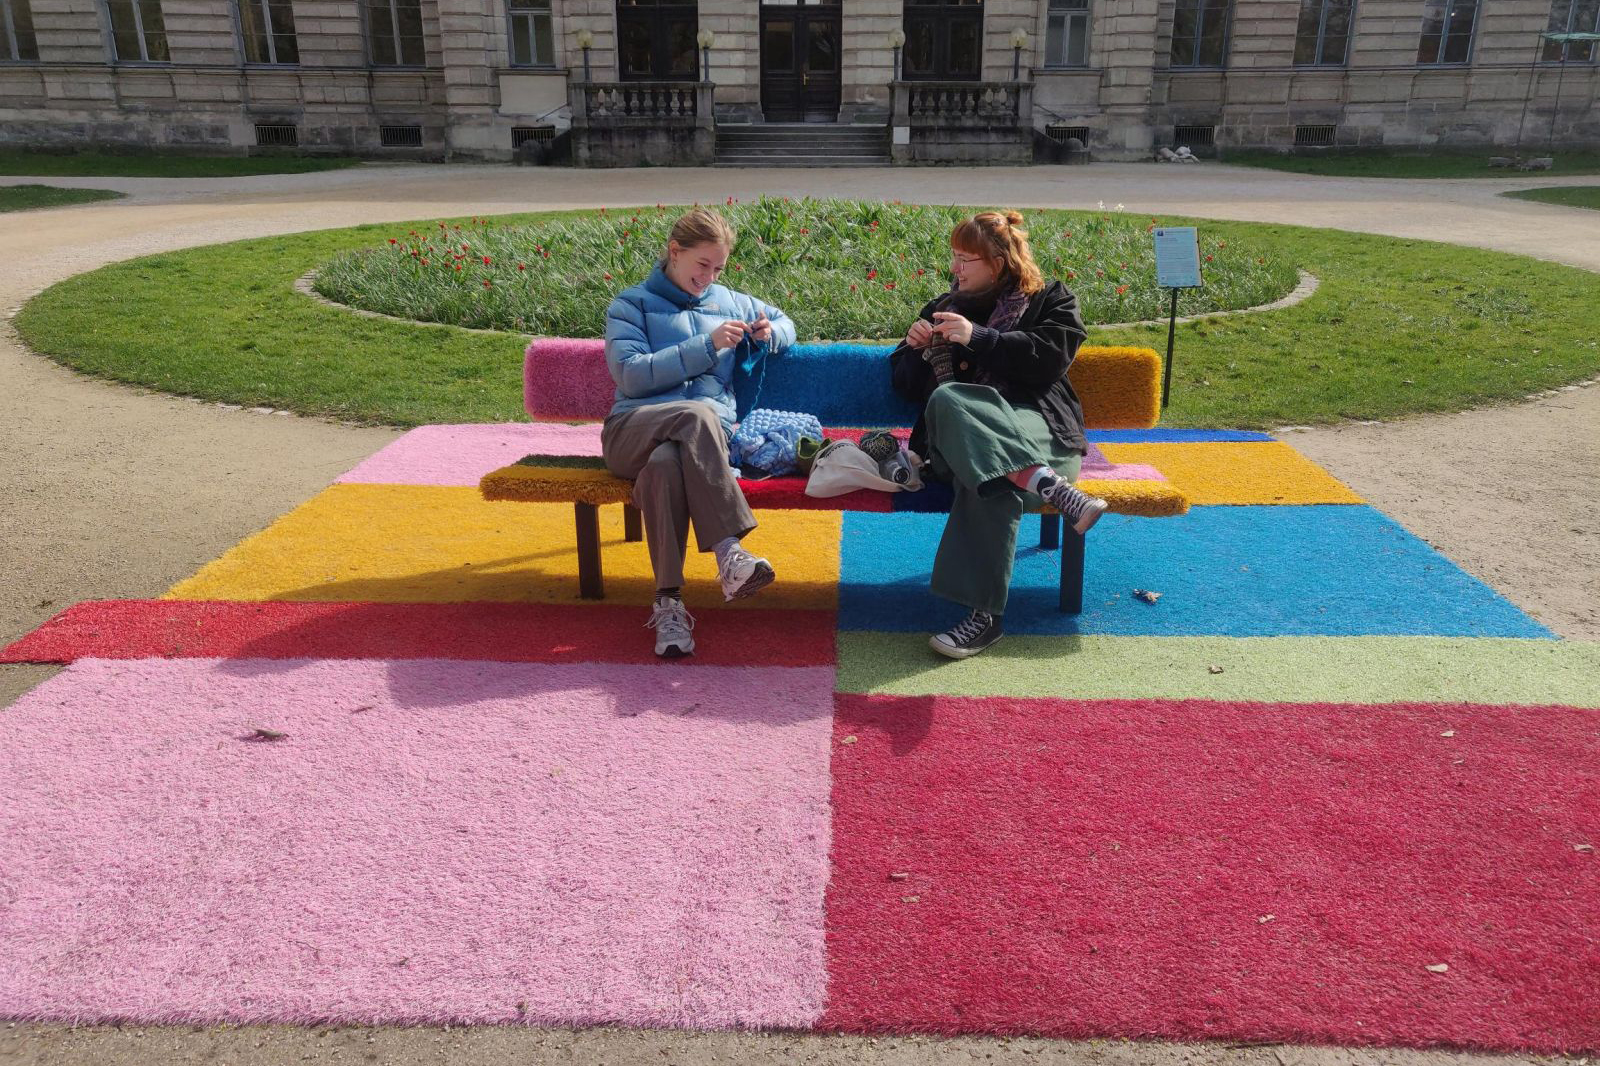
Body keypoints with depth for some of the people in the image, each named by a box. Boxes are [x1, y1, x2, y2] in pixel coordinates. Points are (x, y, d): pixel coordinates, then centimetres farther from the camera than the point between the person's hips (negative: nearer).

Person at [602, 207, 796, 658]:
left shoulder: (730, 302, 25)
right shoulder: (631, 305, 13)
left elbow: (785, 324, 40)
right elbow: (631, 375, -4)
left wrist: (770, 333, 13)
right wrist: (706, 346, -9)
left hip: (705, 435, 2)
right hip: (634, 430, -2)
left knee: (665, 462, -37)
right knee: (697, 412, -38)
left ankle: (668, 602, -41)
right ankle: (728, 551, -44)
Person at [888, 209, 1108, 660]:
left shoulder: (1050, 301, 16)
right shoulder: (945, 307, 25)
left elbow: (1049, 359, -6)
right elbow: (905, 386, 21)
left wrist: (978, 338, -14)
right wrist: (914, 347, -1)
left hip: (1037, 431, -3)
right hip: (963, 437, 3)